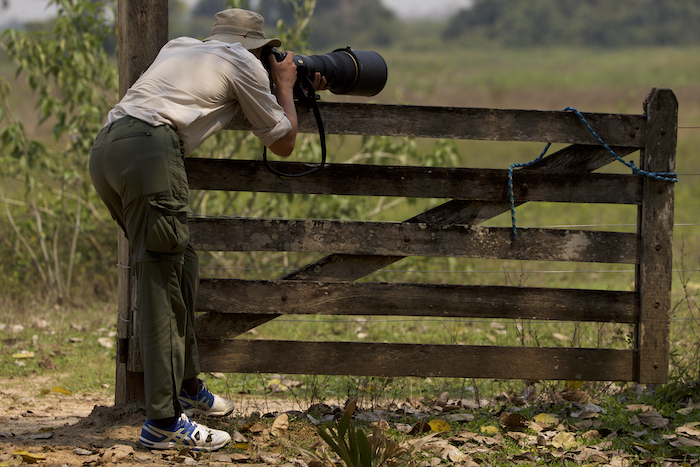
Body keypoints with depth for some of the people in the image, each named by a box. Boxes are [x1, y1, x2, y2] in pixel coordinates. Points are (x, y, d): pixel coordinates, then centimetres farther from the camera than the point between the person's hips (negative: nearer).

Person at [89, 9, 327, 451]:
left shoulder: (178, 47, 32)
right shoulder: (244, 64, 12)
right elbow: (283, 142, 21)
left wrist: (293, 90, 49)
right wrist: (285, 86, 36)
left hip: (104, 148, 8)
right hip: (149, 148, -8)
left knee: (180, 269, 20)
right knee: (164, 282, -8)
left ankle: (187, 387, 30)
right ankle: (163, 421, -12)